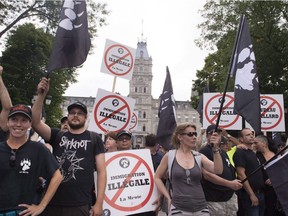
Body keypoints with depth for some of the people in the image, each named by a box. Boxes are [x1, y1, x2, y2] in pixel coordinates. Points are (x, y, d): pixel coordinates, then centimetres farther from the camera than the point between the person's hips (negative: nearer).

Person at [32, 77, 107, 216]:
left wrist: (99, 203, -7)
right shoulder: (57, 136, 8)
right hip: (53, 203, 3)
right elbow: (35, 122, -6)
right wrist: (41, 95, -16)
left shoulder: (94, 139, 2)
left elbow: (101, 171, -1)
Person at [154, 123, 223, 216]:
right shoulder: (169, 156, -3)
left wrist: (215, 148, -21)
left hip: (201, 208, 3)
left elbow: (218, 170, -11)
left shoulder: (199, 157, 2)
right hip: (178, 208, -2)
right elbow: (157, 177, 7)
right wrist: (168, 198, 1)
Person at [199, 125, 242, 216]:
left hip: (230, 196, 8)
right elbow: (207, 174, -21)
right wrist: (229, 184, -23)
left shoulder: (223, 152, 16)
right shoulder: (204, 151, -11)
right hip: (214, 200, -8)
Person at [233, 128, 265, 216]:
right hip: (249, 194, -8)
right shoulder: (240, 152, -12)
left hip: (260, 192, 9)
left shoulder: (253, 153, 15)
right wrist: (251, 194, -20)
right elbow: (241, 175, -19)